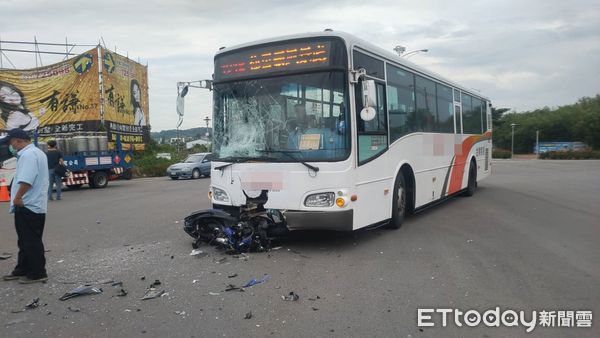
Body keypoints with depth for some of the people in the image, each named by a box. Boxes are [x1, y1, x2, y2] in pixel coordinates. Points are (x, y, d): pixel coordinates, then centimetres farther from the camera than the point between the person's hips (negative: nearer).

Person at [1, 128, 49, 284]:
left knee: (31, 242, -3)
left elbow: (26, 180, -29)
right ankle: (23, 269, 28)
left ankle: (38, 273, 4)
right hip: (34, 204, 11)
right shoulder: (37, 152, 17)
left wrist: (17, 198, -19)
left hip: (27, 206, -11)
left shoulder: (27, 155, -18)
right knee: (26, 241, 18)